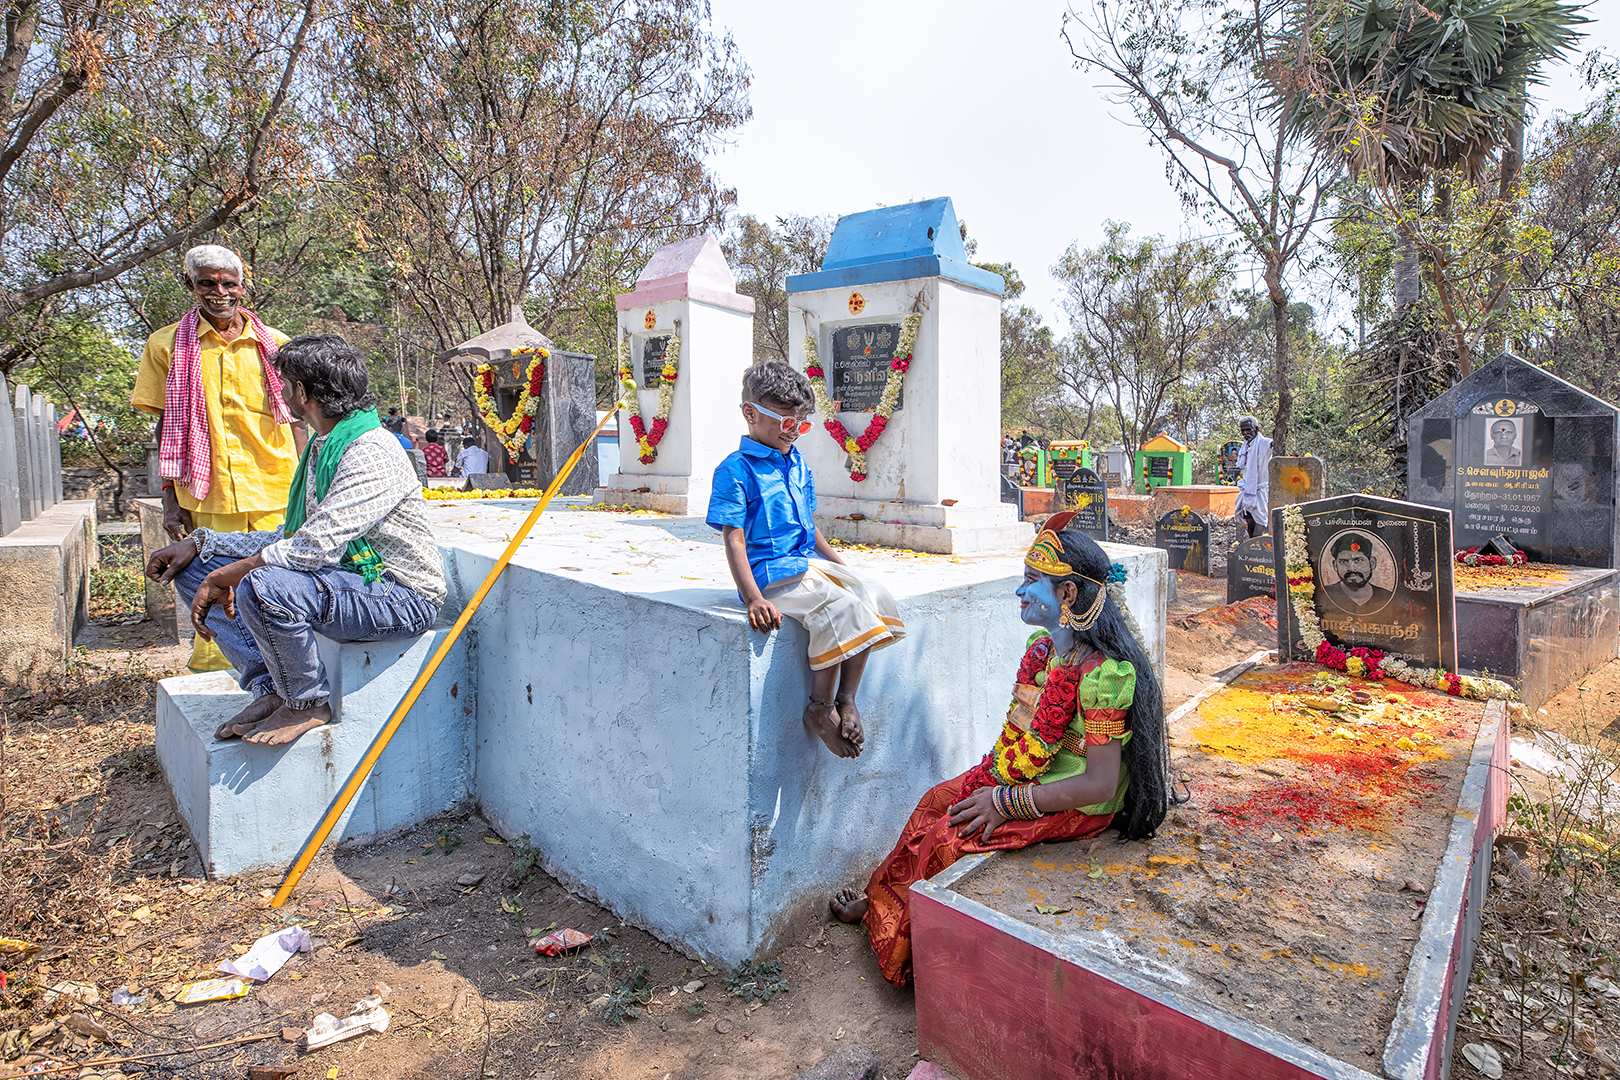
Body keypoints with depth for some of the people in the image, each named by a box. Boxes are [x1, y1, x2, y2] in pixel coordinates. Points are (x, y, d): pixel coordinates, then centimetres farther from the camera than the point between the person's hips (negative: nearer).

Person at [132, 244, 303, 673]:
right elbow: (166, 428, 9)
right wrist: (171, 501, 3)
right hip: (207, 499, 0)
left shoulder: (275, 345, 9)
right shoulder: (167, 345, 8)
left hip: (274, 496, 1)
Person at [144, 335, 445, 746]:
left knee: (262, 586, -34)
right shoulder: (321, 447, 14)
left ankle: (309, 704, -9)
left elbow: (316, 547, -26)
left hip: (399, 596, -10)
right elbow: (291, 539, 18)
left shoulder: (371, 452, -19)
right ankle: (272, 689, 1)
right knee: (193, 568, 9)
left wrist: (224, 578, -15)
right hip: (343, 577, 10)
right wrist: (201, 542, 10)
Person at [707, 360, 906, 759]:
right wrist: (753, 599, -24)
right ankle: (820, 708, -11)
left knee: (873, 596, -15)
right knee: (840, 608, -28)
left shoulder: (798, 466, 18)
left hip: (810, 564, 8)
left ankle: (847, 699, -7)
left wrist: (841, 567, 20)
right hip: (772, 574, -8)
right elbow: (734, 540, -13)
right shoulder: (735, 471, -6)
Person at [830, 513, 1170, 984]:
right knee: (937, 802, 3)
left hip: (1073, 807, -8)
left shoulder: (1102, 675, -29)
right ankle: (882, 900, 22)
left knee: (949, 836, -12)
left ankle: (884, 911, 16)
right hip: (1018, 779, 8)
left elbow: (1099, 786, -28)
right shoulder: (1042, 646, -1)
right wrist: (995, 772, -1)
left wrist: (1006, 802, -24)